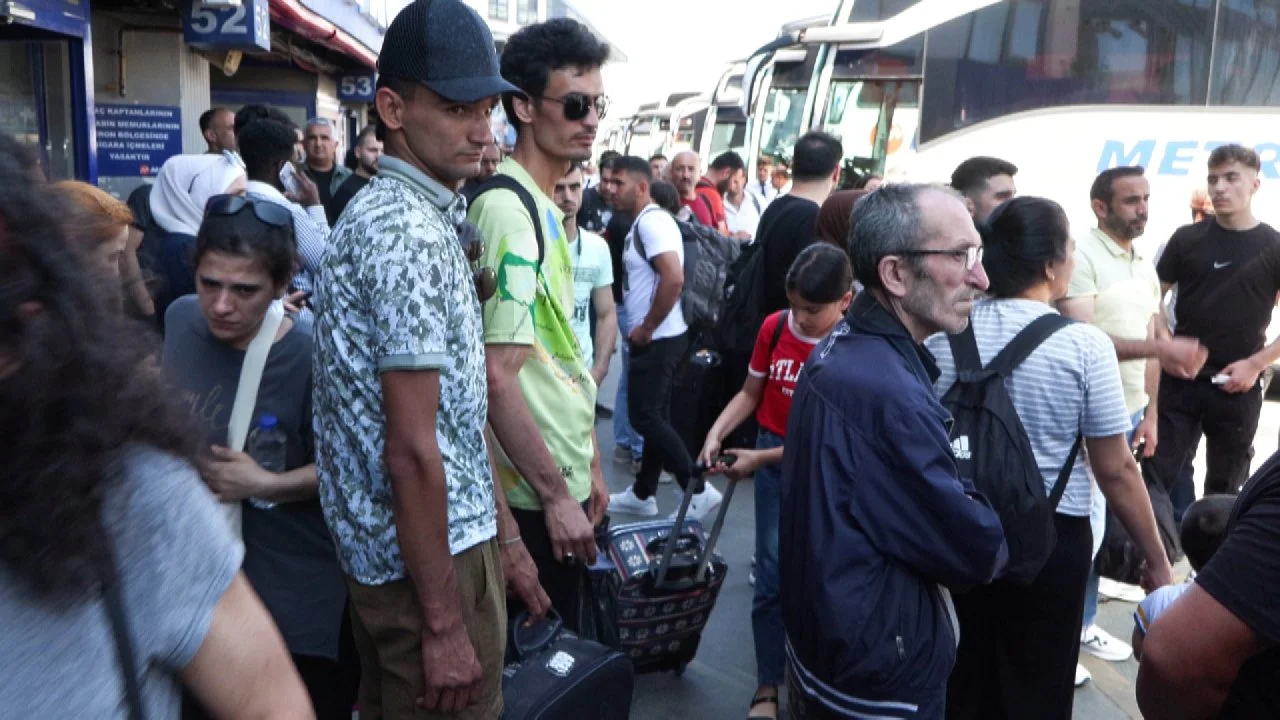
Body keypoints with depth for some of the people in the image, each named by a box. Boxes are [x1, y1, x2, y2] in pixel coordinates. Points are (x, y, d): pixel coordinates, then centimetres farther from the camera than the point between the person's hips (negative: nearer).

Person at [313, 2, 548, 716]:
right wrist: (445, 626, -19)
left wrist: (503, 538, 14)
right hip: (430, 557, -9)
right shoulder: (407, 233, -21)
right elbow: (413, 449, -23)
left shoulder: (430, 218, 10)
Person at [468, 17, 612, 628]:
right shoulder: (507, 210, -19)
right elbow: (497, 376, -23)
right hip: (537, 496, -9)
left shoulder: (545, 208, 10)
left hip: (563, 477, 9)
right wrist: (556, 495, -18)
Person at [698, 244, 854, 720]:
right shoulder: (774, 327, -7)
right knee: (773, 576, 5)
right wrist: (715, 434, -11)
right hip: (773, 460, 2)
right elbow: (750, 394, 5)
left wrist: (759, 458, -18)